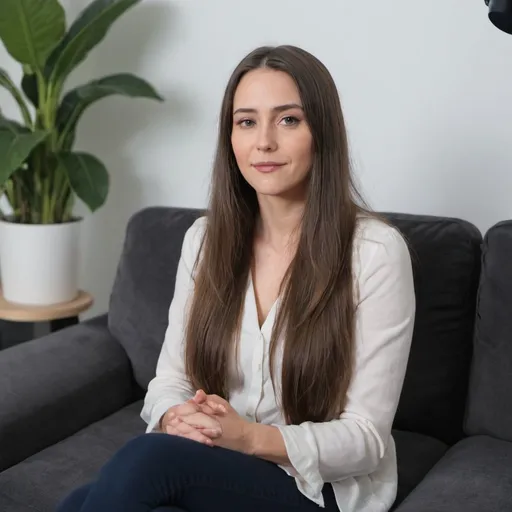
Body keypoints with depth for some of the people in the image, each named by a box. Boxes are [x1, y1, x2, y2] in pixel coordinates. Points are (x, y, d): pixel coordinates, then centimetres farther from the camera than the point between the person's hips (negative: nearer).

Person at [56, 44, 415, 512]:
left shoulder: (376, 251, -13)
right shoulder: (204, 238, 3)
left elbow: (366, 437, -12)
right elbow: (171, 378, 6)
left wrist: (251, 437, -27)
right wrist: (176, 418, -18)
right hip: (214, 468, 3)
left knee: (148, 457, -31)